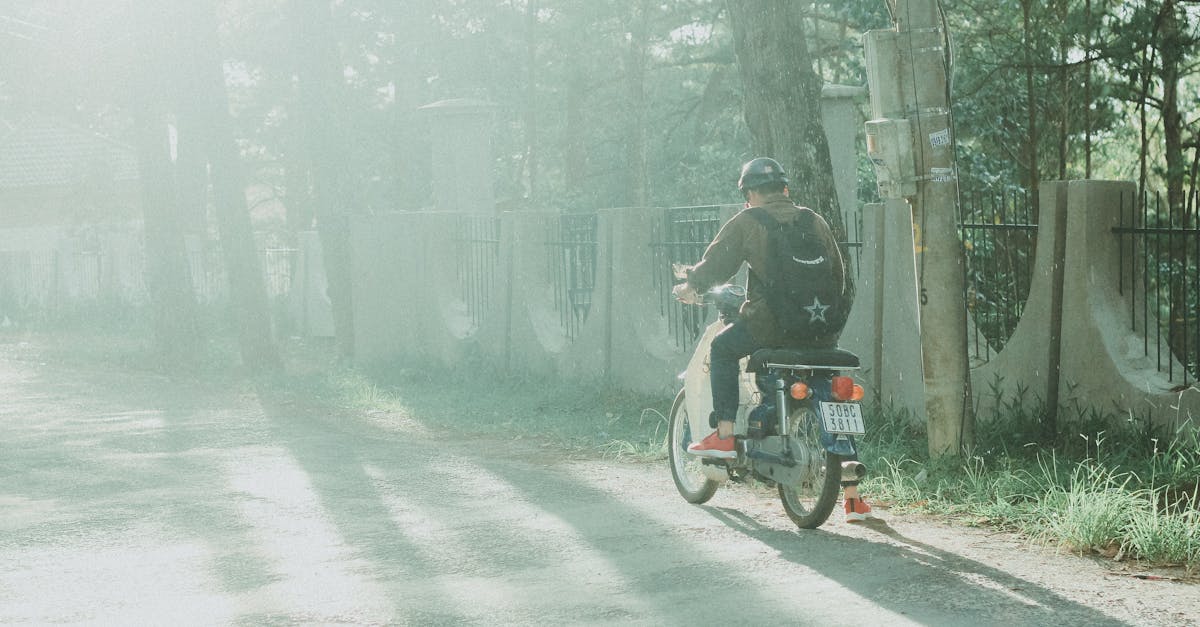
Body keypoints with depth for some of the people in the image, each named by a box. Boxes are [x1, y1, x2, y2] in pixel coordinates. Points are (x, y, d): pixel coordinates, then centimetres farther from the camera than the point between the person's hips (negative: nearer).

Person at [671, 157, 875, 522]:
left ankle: (724, 436, 9)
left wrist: (690, 286, 25)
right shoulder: (815, 222, 16)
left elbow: (717, 262, 6)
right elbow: (839, 273, 19)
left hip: (772, 323, -4)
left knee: (722, 348, 21)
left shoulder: (747, 222, 4)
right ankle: (853, 496, 12)